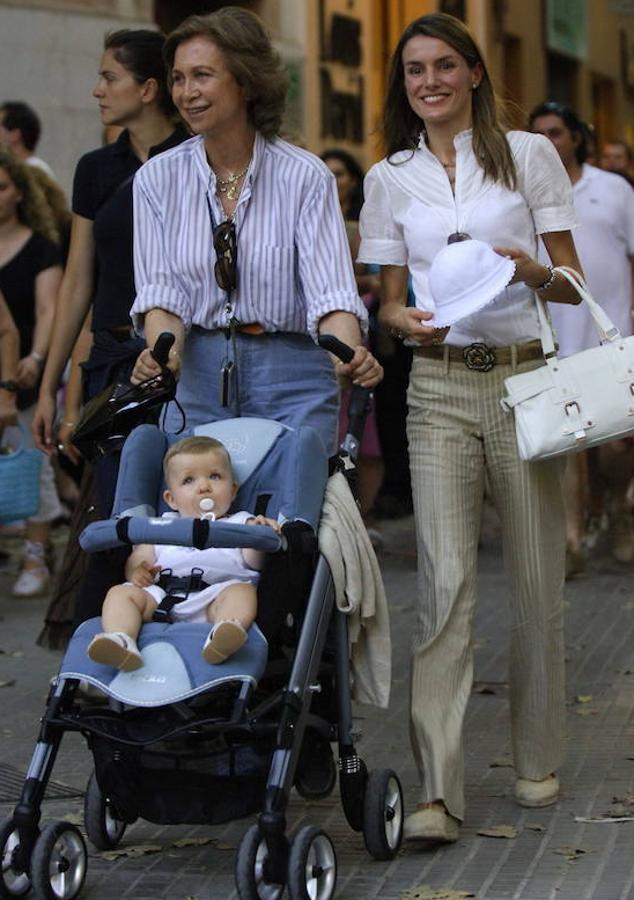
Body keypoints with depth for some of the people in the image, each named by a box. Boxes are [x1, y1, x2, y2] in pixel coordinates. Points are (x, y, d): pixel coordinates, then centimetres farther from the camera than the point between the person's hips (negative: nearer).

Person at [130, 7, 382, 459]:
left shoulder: (305, 176, -5)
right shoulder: (157, 179, 2)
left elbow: (330, 291, -12)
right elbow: (161, 289, -3)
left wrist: (351, 355, -32)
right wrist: (162, 354, -24)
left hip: (289, 376, -2)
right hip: (195, 373, 2)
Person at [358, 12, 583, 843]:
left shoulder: (529, 155, 4)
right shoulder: (390, 179, 10)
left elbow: (573, 284, 4)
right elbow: (389, 301, 11)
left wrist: (532, 272, -18)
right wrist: (408, 321, -11)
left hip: (524, 379, 0)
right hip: (438, 390, 1)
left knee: (537, 580, 4)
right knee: (444, 581, -11)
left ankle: (537, 762, 22)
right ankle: (439, 791, -17)